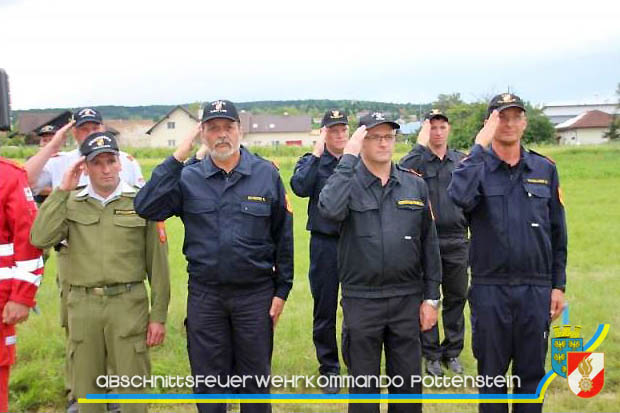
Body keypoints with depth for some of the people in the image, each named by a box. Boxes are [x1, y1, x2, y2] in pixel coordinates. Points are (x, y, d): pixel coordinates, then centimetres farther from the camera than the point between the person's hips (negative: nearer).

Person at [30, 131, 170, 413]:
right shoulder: (70, 203, 6)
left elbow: (157, 262, 0)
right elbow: (40, 239, -10)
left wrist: (159, 315, -2)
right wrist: (62, 190, -9)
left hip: (128, 303, -2)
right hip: (82, 305, 2)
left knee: (131, 388, 4)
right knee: (86, 388, 13)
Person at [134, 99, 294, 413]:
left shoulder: (266, 174, -2)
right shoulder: (188, 178, -1)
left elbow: (283, 236, 1)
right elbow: (145, 208, -15)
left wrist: (282, 290, 0)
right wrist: (176, 160, -16)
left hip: (256, 294, -1)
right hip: (204, 295, 1)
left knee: (255, 379, 13)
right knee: (209, 379, 14)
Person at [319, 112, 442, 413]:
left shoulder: (415, 185, 5)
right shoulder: (347, 182, -2)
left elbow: (429, 243, 7)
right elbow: (330, 209, -27)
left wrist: (431, 298, 4)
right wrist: (348, 158, -19)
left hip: (407, 299, 2)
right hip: (361, 301, -2)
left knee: (409, 385, 12)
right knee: (363, 386, 12)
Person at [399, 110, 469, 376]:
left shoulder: (462, 160, 9)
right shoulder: (417, 160, -1)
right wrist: (421, 145, -24)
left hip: (456, 240, 3)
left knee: (456, 297, 10)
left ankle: (453, 352, 24)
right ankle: (431, 355, 17)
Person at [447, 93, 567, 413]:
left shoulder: (545, 169, 5)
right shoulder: (477, 167, -3)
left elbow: (557, 232, 9)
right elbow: (459, 198, -27)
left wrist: (558, 285, 7)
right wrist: (480, 146, -20)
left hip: (536, 289, 2)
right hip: (490, 289, -2)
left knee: (532, 372, 13)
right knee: (491, 372, 12)